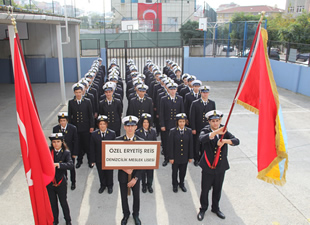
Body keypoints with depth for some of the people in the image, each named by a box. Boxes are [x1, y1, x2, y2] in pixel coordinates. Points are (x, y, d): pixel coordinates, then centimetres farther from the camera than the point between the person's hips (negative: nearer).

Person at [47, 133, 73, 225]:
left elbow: (70, 165, -27)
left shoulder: (66, 153, -12)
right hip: (49, 182, 2)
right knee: (52, 203, 19)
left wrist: (57, 164, -39)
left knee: (63, 202, 14)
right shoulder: (48, 151, -4)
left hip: (61, 183, -2)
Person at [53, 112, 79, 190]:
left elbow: (76, 141, -9)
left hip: (70, 152, -1)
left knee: (72, 168, 15)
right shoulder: (55, 129, -9)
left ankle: (73, 182, 35)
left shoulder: (73, 128, -15)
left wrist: (75, 153, -9)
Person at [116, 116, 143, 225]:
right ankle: (126, 214, 39)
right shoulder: (118, 140, -8)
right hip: (123, 174, 0)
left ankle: (136, 215, 38)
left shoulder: (141, 141, -9)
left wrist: (135, 178, -13)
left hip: (135, 174, 0)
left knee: (136, 196, 14)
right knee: (124, 196, 14)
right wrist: (125, 169, -19)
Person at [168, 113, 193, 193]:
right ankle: (175, 185, 38)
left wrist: (190, 157, 2)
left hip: (185, 157, 2)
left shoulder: (189, 131, -4)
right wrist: (171, 157, -9)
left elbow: (190, 145, 0)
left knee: (183, 172, 16)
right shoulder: (172, 131, -11)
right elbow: (171, 146, -10)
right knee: (175, 172, 15)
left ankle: (181, 184, 41)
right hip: (175, 157, -2)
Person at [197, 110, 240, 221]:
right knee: (205, 189, 10)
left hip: (221, 167, 3)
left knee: (217, 189, 19)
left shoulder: (224, 131, -1)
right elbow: (202, 138, -35)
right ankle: (203, 209, 33)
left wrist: (224, 141, -32)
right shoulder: (206, 130, -11)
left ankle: (215, 208, 42)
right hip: (208, 166, -3)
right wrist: (216, 132, -48)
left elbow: (236, 141, -14)